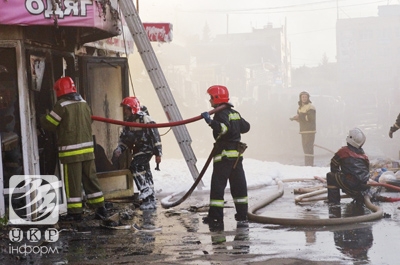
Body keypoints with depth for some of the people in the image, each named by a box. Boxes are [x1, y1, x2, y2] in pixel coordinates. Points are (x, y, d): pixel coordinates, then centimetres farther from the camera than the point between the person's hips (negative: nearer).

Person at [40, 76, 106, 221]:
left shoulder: (62, 105, -12)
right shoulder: (84, 103, 8)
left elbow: (48, 124, -7)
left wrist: (43, 118, 15)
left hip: (71, 150, -6)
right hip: (87, 148, 6)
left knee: (73, 182, 0)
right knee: (90, 178, 12)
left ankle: (75, 212, 4)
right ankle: (100, 208, 14)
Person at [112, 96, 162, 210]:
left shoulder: (145, 119, -16)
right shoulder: (129, 122, 9)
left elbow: (155, 136, -17)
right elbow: (124, 138, 12)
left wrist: (158, 153, -18)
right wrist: (119, 149, -6)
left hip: (147, 148, -9)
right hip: (138, 149, 9)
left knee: (135, 166, -23)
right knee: (145, 173, 10)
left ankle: (146, 189, -16)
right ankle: (150, 200, 15)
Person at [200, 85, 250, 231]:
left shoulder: (221, 113, -11)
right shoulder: (234, 113, 15)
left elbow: (224, 128, -28)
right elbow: (245, 127, 24)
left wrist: (210, 121, -31)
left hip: (224, 154, -9)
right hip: (237, 153, 9)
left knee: (218, 185, -6)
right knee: (239, 185, 13)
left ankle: (216, 217, -8)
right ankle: (242, 214, 17)